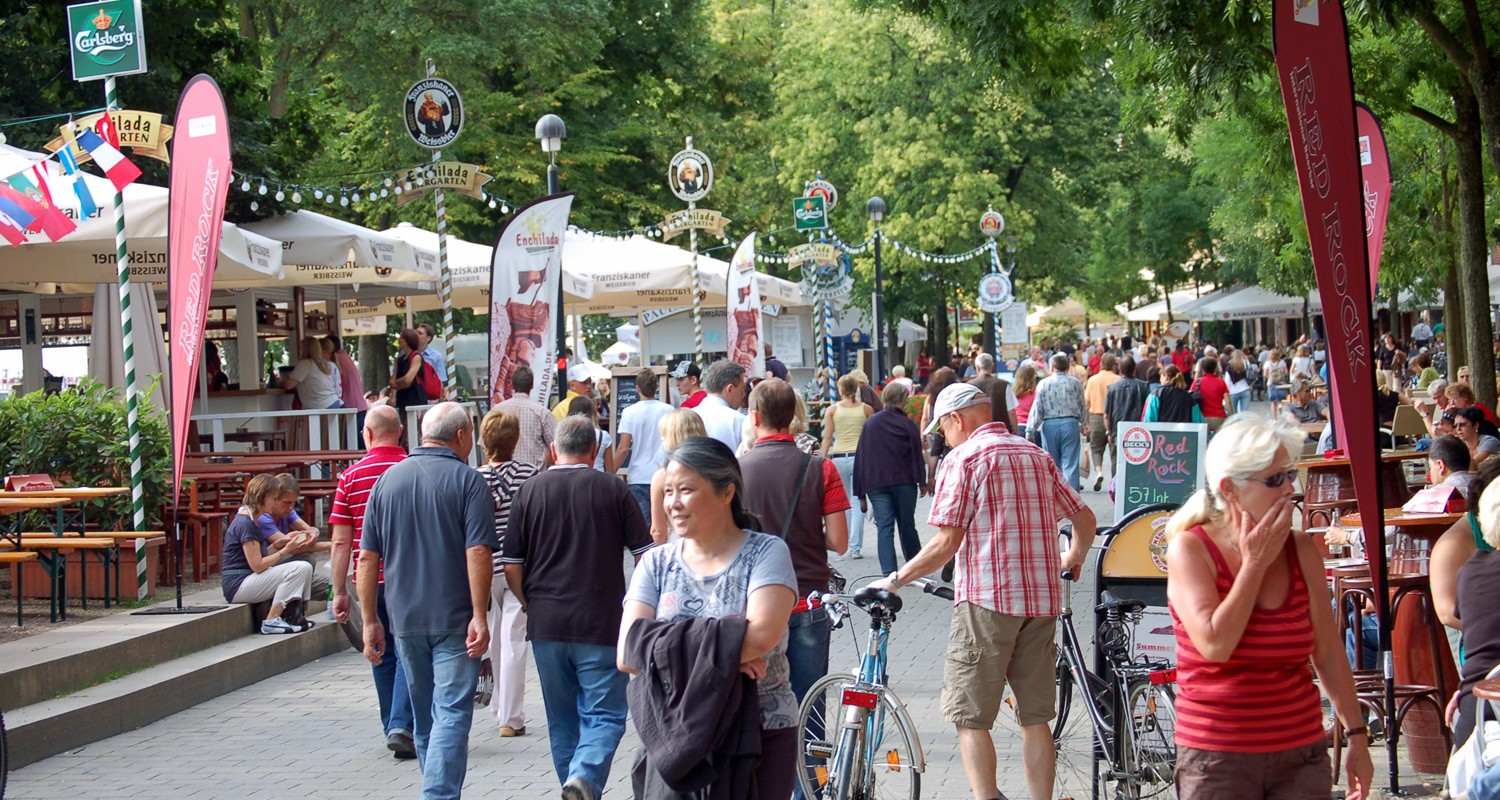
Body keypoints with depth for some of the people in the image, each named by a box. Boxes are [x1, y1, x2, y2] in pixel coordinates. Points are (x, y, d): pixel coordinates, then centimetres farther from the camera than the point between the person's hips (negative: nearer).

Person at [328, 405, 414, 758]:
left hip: (370, 580, 2)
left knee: (383, 656, 14)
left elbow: (341, 541, -3)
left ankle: (393, 728, 21)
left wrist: (340, 591, 2)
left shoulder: (351, 477, -2)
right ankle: (401, 726, -12)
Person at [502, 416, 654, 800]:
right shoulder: (613, 489, -2)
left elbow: (511, 567, 2)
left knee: (562, 721, 15)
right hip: (601, 624, -2)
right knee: (605, 715, 0)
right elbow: (646, 556, -1)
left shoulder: (530, 491, 2)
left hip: (546, 624, 2)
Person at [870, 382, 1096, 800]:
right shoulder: (1036, 455, 14)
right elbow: (1085, 520, 17)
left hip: (986, 598, -6)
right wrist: (1073, 559, 37)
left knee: (970, 718, -2)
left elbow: (946, 544, -11)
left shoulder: (963, 458, -4)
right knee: (1036, 718, 11)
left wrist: (895, 580, 0)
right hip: (1042, 597, 6)